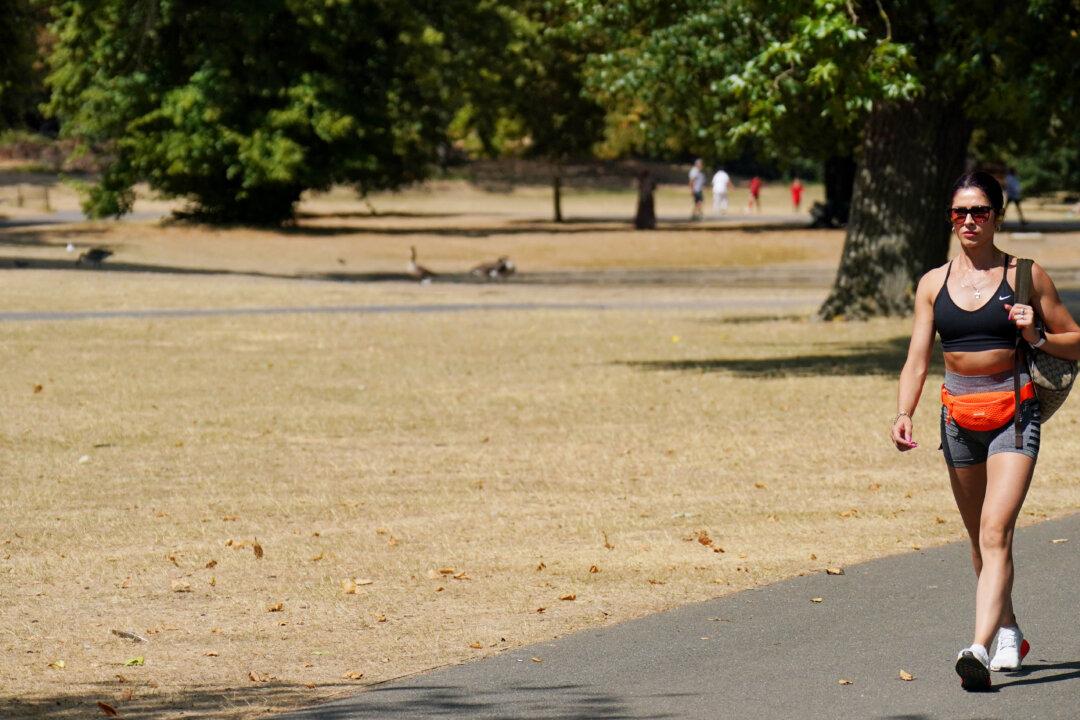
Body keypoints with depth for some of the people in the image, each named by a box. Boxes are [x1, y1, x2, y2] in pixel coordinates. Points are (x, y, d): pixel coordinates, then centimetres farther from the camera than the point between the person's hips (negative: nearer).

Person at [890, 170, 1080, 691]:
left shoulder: (1025, 276, -2)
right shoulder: (933, 283, 6)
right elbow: (917, 359, 4)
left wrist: (1036, 336, -16)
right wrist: (904, 414, -12)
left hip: (1013, 414, -4)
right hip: (959, 416, 4)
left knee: (995, 533, -18)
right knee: (980, 538, 15)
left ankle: (980, 648, -28)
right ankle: (1009, 632, 36)